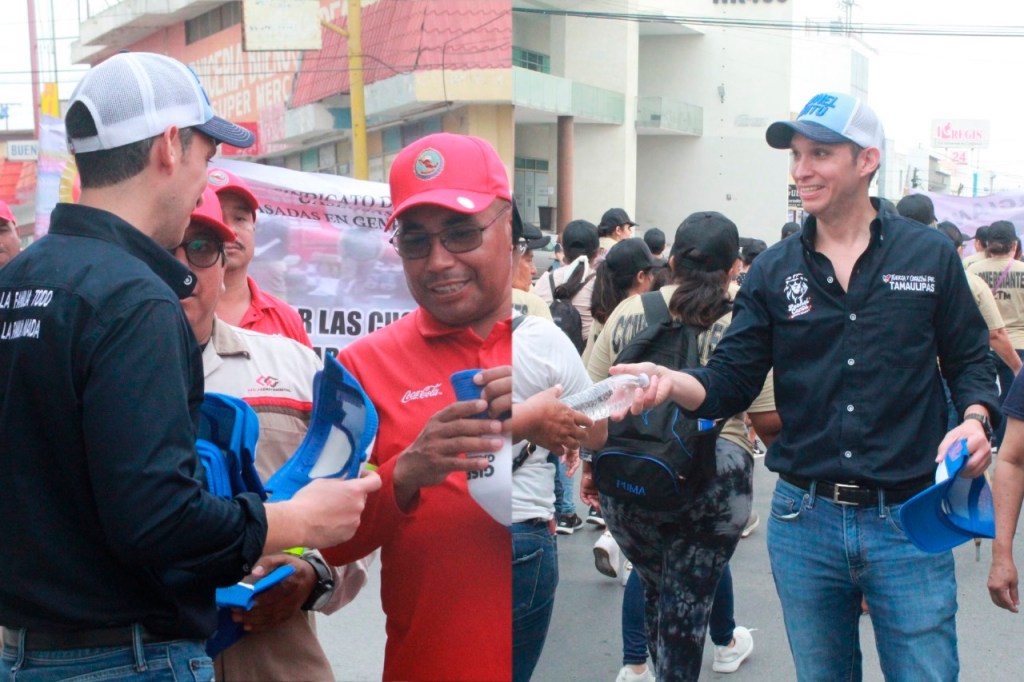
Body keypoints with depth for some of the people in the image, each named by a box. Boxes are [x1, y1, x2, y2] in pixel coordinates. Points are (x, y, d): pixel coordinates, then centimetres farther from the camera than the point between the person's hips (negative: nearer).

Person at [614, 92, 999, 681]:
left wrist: (976, 418, -13)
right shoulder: (774, 271, 3)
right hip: (804, 519, 2)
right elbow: (730, 382, -1)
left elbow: (970, 361, 7)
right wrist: (672, 381, -21)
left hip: (909, 520, -2)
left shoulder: (931, 256, 0)